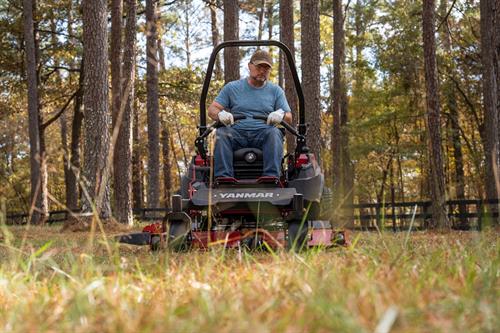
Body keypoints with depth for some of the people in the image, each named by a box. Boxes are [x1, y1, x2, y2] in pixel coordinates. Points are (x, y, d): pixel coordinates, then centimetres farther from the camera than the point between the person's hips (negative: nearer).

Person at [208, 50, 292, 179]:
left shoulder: (276, 91, 17)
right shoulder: (232, 87, 16)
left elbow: (289, 118, 10)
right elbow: (212, 109, 9)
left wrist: (281, 114, -17)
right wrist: (220, 114, -17)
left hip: (263, 134, 0)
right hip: (236, 133, 0)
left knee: (274, 133, -33)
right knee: (222, 133, -31)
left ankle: (272, 176, -47)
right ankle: (223, 177, -43)